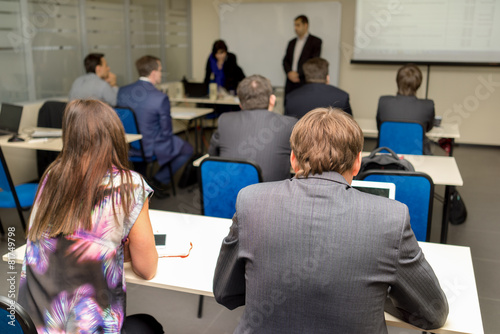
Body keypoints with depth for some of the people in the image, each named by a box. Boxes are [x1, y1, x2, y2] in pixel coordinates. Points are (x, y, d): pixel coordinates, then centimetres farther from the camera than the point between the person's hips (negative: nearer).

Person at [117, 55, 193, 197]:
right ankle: (159, 180, 14)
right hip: (151, 148, -7)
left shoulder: (122, 91, -6)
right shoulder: (160, 98, -24)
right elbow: (166, 130, -15)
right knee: (188, 150, 18)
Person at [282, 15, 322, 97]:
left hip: (305, 83, -5)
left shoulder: (315, 41, 2)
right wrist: (289, 73, -5)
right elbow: (285, 60, 16)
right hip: (290, 82, 5)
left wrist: (298, 73, -12)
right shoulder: (292, 42, 20)